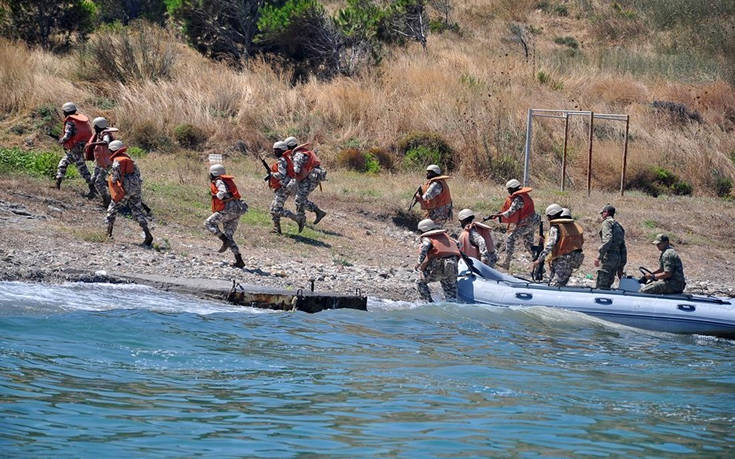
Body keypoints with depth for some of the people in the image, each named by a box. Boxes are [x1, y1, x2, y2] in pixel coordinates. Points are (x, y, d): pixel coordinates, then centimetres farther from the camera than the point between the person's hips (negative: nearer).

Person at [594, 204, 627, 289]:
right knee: (607, 286, 9)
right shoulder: (619, 226, 26)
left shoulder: (607, 222, -1)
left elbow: (607, 239, -18)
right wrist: (621, 267, 26)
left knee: (600, 287, -14)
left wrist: (599, 256, -22)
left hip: (608, 257, -9)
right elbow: (623, 248, 25)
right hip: (617, 258, 9)